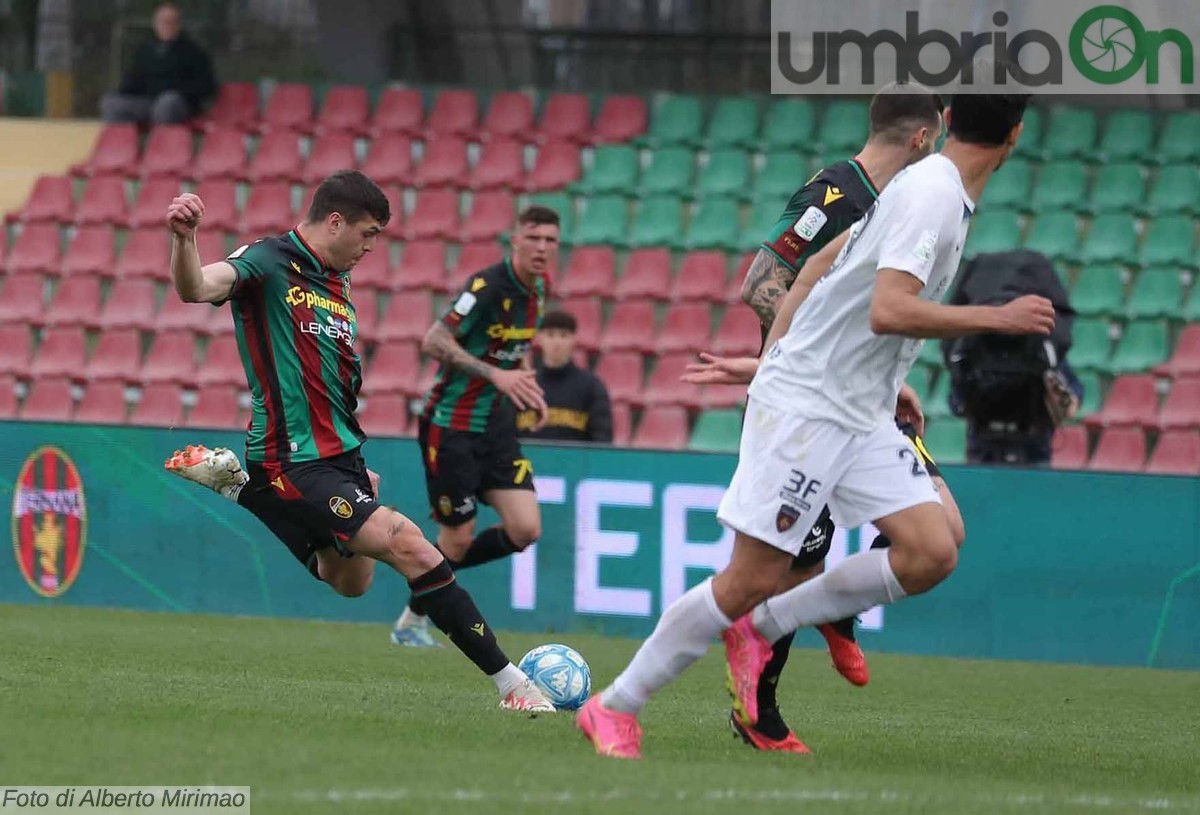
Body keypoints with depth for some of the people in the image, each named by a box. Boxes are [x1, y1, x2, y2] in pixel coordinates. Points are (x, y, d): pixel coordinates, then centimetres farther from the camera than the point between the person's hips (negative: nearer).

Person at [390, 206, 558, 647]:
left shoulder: (538, 289, 6)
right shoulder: (488, 286, -20)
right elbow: (434, 341, -25)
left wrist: (528, 383, 5)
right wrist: (496, 375, -29)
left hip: (496, 426, 7)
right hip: (451, 425, -7)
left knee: (525, 529, -5)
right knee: (458, 540, -1)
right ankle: (410, 622, 23)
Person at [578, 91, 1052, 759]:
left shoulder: (929, 185, 11)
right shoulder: (933, 195, -17)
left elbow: (826, 260, 21)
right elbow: (888, 311, -29)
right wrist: (997, 318, -22)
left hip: (861, 416, 9)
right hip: (805, 406, -9)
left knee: (932, 553, -5)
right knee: (754, 577, -7)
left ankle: (762, 628, 9)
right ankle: (615, 708, 7)